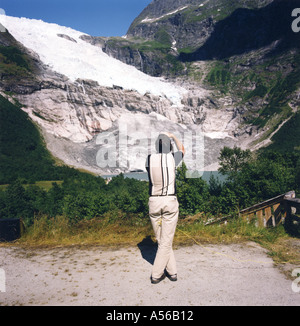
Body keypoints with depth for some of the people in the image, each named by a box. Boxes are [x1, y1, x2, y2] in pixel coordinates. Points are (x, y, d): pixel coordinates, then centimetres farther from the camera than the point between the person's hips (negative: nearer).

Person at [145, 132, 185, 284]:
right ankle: (156, 274, 15)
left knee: (161, 240, 15)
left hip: (154, 202, 2)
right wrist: (173, 136, 32)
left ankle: (172, 271, 25)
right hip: (170, 201, -2)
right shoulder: (172, 158, -5)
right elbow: (182, 149, 18)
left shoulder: (149, 159, -2)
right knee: (166, 241, 8)